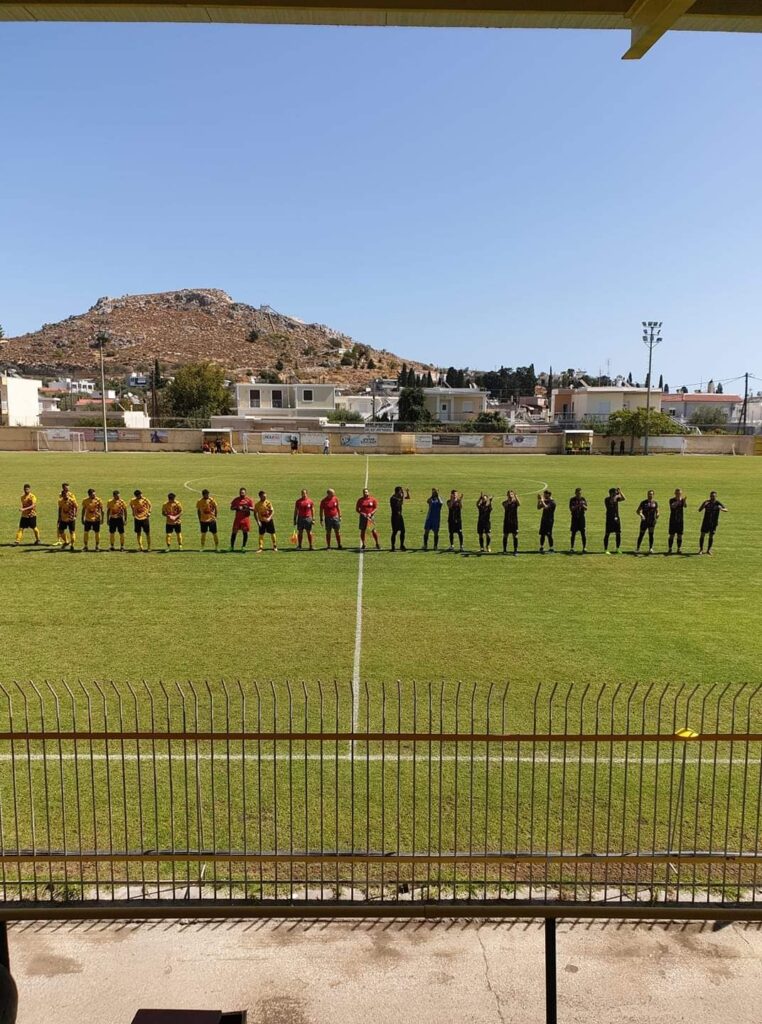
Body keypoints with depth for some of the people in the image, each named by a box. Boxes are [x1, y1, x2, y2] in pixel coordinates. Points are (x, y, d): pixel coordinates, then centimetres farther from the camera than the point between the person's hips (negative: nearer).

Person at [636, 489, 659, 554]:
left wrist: (657, 515, -14)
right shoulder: (643, 502, 2)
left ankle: (651, 548, 3)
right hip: (644, 521, -1)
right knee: (641, 534, 3)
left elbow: (657, 511, 10)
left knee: (651, 534, -3)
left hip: (652, 521, 1)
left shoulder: (655, 503, 7)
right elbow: (638, 511, -2)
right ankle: (638, 548, 14)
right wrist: (641, 515, -22)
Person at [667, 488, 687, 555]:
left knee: (680, 535, 4)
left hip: (680, 520, 2)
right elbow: (673, 506, -24)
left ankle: (679, 549, 11)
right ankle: (669, 549, 6)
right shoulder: (672, 500, -4)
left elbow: (685, 506, -19)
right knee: (672, 535, -1)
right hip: (673, 520, -2)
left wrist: (684, 500, -38)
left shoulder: (682, 500, 2)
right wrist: (678, 501, -37)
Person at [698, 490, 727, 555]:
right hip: (706, 521, 1)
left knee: (711, 536, 0)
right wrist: (704, 505, -29)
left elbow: (726, 510, -18)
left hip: (714, 522, 0)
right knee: (702, 535, -4)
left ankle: (709, 550, 13)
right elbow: (699, 510, -11)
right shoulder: (706, 502, -3)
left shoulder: (718, 503, -6)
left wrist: (722, 509, -42)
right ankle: (701, 549, 7)